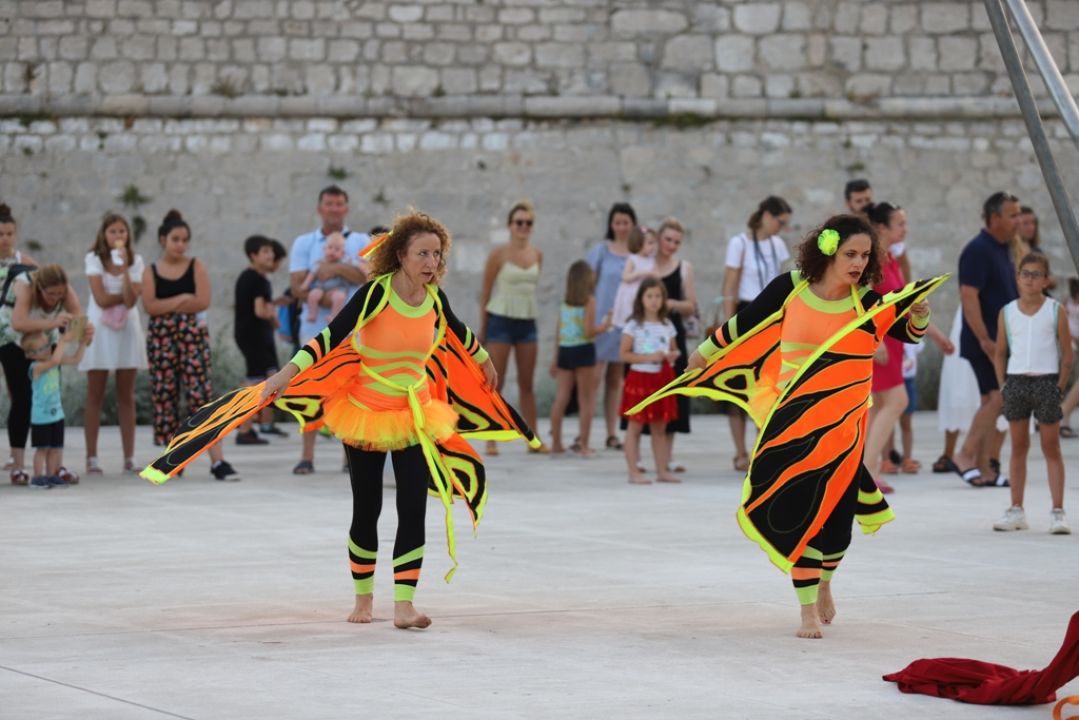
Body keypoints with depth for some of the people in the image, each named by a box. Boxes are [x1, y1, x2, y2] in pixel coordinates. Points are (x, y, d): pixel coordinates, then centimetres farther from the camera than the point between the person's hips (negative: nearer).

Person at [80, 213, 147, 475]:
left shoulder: (135, 261, 4)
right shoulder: (94, 259, -1)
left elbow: (131, 300, -10)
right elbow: (101, 299, -11)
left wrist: (124, 266, -15)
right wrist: (127, 294, -5)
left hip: (127, 328, 2)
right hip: (100, 328, -2)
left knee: (127, 397, 4)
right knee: (95, 396, -1)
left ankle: (129, 458, 5)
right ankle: (92, 458, 2)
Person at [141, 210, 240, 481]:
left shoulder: (196, 266, 6)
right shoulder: (151, 272, 8)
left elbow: (203, 301, -7)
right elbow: (149, 305, -7)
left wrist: (167, 306, -7)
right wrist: (182, 299, -11)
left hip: (192, 335, -2)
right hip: (160, 337, 2)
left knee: (201, 394, -11)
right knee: (165, 396, 3)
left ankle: (218, 461, -17)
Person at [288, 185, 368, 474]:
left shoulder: (360, 242, 10)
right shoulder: (304, 243, 10)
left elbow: (364, 277, -7)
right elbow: (297, 286, -2)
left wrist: (336, 268, -22)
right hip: (315, 326, 0)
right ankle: (307, 456, -1)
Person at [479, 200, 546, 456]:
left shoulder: (537, 254, 6)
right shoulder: (499, 255, -6)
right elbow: (486, 292, -2)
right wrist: (482, 329, -3)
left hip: (527, 322, 4)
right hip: (501, 320, -4)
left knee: (526, 384, 9)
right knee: (496, 383, -2)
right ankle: (491, 440, 2)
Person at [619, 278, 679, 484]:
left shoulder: (667, 326, 8)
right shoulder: (634, 326, -7)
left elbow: (673, 349, 19)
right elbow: (624, 354, -10)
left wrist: (672, 355, -5)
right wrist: (649, 357, -19)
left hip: (662, 379, 5)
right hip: (640, 377, -5)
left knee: (660, 428, 11)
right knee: (635, 426, -2)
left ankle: (662, 471, 16)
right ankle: (634, 472, 1)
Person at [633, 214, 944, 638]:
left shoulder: (868, 303, -3)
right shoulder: (790, 289, -4)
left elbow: (908, 333, -10)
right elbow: (745, 324, 9)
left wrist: (918, 317, -32)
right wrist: (706, 352, 21)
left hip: (843, 423, 1)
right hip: (793, 419, -1)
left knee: (836, 512, 5)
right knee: (796, 511, -5)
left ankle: (824, 584, 35)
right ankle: (809, 611, 1)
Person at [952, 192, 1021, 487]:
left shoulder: (1002, 250, 16)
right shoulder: (978, 251, -14)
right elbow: (968, 297, -20)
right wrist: (985, 340, -22)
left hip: (999, 341, 9)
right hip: (986, 343, -9)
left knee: (992, 402, 7)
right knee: (998, 398, -14)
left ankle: (983, 468, 8)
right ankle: (965, 455, -9)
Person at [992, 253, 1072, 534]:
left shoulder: (1055, 311, -2)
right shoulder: (1007, 313, 6)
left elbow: (1067, 353, 0)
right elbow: (1000, 353, 12)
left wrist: (1060, 387, -7)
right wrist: (1002, 385, 2)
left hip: (1046, 381, -3)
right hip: (1016, 381, 3)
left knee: (1051, 448, 1)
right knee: (1018, 447, 8)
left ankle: (1058, 512, 1)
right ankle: (1016, 510, 13)